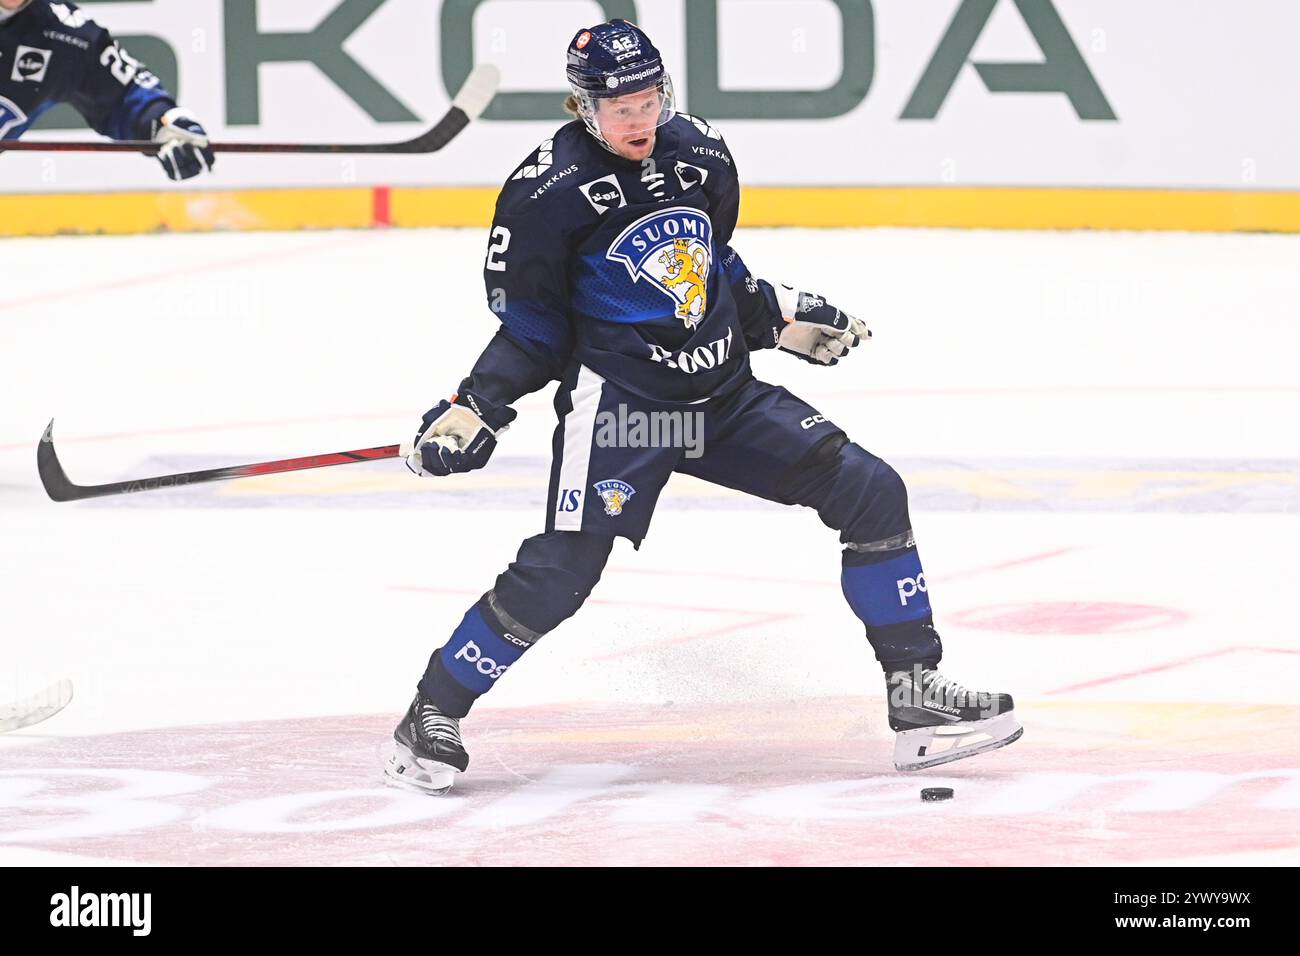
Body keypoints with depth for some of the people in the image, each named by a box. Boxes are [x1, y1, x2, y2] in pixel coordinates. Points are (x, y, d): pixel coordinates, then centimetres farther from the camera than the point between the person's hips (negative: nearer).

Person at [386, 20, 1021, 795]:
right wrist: (476, 408, -15)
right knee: (561, 570, -18)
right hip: (615, 402, -6)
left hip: (725, 395, 6)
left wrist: (784, 318, 16)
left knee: (871, 493, -2)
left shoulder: (700, 153, 3)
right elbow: (531, 323, -5)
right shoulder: (548, 192, -13)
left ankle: (917, 694, 5)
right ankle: (431, 717, 1)